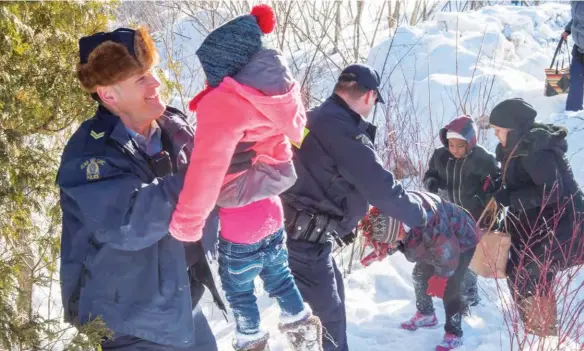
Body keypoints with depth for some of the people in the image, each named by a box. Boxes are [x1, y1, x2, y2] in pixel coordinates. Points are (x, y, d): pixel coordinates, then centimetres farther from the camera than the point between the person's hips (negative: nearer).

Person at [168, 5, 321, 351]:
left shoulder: (224, 103, -27)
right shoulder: (273, 96, -1)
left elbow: (207, 167, -36)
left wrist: (186, 224, -32)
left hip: (239, 226, -7)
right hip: (270, 215, 7)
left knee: (239, 291, 17)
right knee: (279, 276, 26)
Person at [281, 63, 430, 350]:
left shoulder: (317, 119, 11)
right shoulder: (343, 129, -20)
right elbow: (380, 186, -17)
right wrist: (418, 216, -2)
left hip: (298, 231, 10)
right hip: (305, 238, -10)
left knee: (332, 293, 24)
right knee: (327, 314, 0)